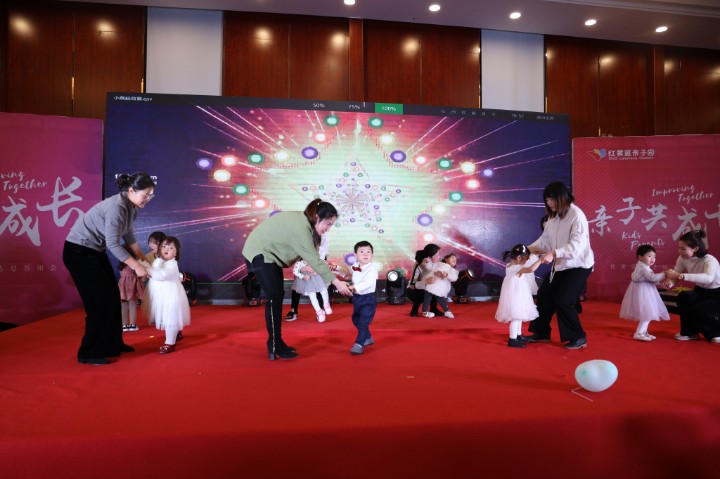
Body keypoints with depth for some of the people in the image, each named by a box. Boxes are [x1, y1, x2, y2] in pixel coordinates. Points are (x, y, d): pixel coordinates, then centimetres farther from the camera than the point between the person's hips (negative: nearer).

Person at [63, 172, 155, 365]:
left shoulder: (132, 208, 1)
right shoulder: (116, 207, -27)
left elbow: (128, 236, 12)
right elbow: (113, 244, -25)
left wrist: (144, 260, 11)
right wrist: (136, 266, -20)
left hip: (95, 251, 9)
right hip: (78, 251, -9)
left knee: (113, 296, 10)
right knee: (101, 299, -8)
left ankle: (113, 344, 23)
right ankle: (89, 353, 3)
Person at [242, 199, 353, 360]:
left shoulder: (303, 221, 3)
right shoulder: (300, 227, -28)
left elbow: (310, 257, 1)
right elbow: (313, 260, -29)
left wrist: (329, 269, -9)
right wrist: (336, 282, -28)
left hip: (269, 253, 10)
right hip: (259, 253, -10)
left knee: (278, 295, 10)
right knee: (274, 297, -12)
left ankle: (277, 343, 17)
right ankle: (275, 348, -5)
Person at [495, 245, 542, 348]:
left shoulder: (509, 266, 8)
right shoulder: (518, 268, -21)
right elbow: (531, 269, -34)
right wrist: (540, 260, -25)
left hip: (516, 295, 10)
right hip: (515, 296, -10)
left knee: (518, 316, 21)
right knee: (516, 317, -6)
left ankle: (518, 335, 33)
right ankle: (512, 340, -3)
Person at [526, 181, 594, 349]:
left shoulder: (577, 215, -21)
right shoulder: (553, 217, 4)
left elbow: (577, 245, -31)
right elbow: (544, 240, 4)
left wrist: (553, 253, -42)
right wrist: (528, 250, -11)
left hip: (579, 265, -8)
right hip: (560, 265, 8)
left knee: (562, 301, -12)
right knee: (544, 295, 8)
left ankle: (579, 337, 8)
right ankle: (542, 333, 23)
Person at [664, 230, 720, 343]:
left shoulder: (709, 260, -30)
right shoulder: (683, 259, -12)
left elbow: (708, 278, -52)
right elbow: (675, 276, -9)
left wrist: (681, 276, -61)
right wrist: (669, 283, -34)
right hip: (701, 292, 6)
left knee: (695, 312, -26)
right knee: (683, 297, -25)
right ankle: (690, 332, -6)